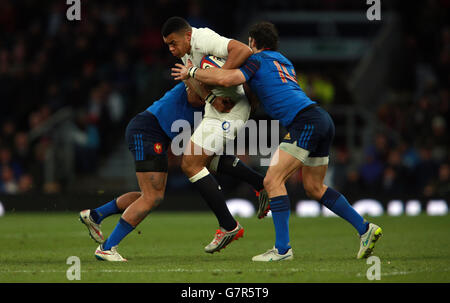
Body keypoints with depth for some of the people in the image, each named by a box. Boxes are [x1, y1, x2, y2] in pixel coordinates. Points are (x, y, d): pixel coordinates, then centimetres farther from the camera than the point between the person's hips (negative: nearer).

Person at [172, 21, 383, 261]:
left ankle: (282, 248, -14)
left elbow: (226, 79, -13)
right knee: (314, 188, 18)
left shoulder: (257, 59, 2)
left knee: (273, 180, -9)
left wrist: (192, 72, 1)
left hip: (305, 121, -9)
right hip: (323, 121, 9)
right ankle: (365, 229, 18)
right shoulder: (283, 62, 28)